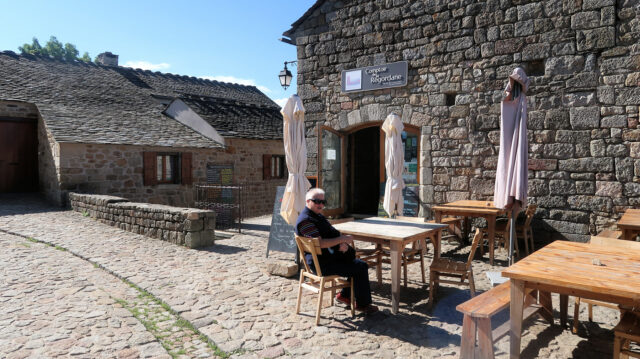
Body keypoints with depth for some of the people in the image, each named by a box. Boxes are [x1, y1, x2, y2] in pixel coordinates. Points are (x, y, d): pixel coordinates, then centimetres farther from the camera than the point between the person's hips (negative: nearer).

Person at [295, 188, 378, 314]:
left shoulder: (318, 216, 15)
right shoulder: (305, 220, -19)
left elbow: (333, 233, 15)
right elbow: (320, 243, -27)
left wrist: (343, 243, -6)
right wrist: (343, 239, -21)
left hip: (329, 256, 10)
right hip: (321, 264, -10)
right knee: (360, 267, -9)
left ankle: (345, 295, 24)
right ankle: (362, 304, 7)